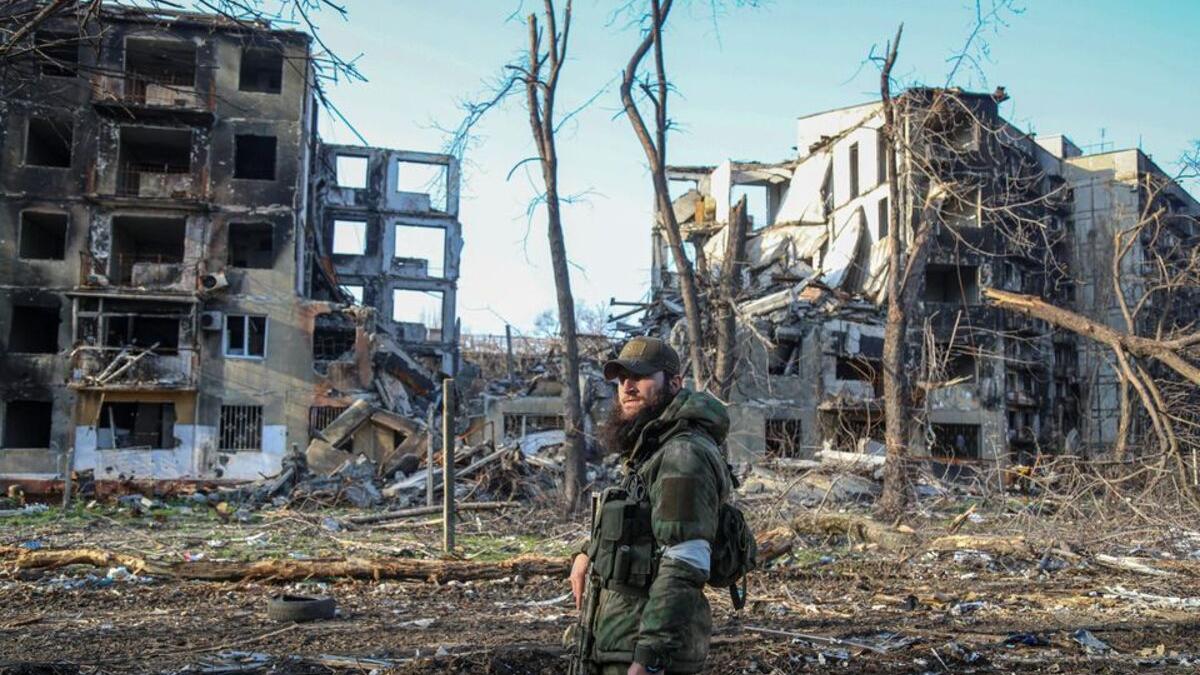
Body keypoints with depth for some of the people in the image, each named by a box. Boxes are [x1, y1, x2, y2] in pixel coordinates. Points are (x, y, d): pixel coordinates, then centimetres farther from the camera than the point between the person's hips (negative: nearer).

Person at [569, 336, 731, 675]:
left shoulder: (685, 455, -17)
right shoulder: (651, 449, 14)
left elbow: (684, 568, -24)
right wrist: (590, 552, 21)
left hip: (648, 647, -10)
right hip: (626, 639, 10)